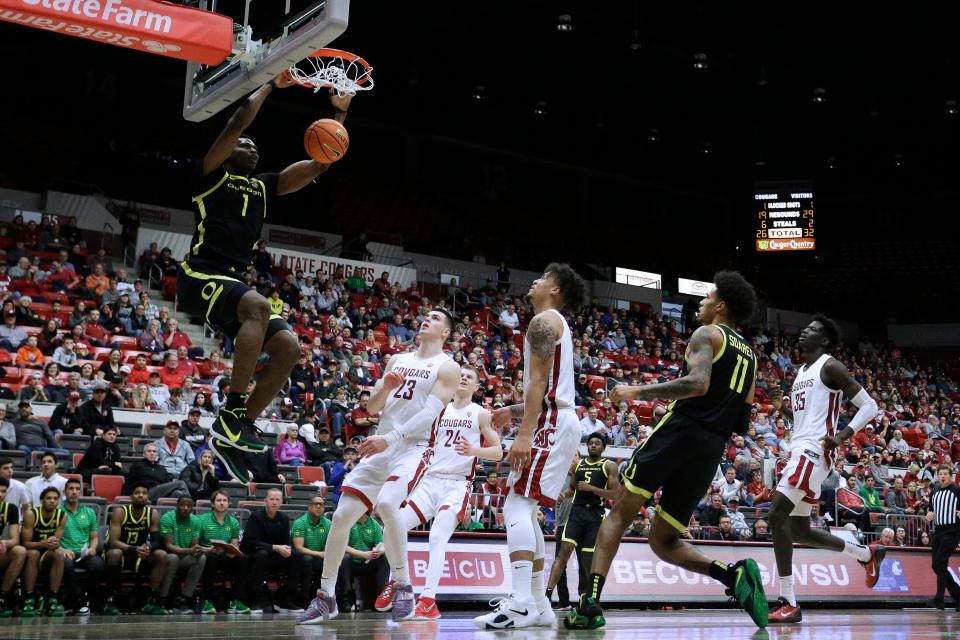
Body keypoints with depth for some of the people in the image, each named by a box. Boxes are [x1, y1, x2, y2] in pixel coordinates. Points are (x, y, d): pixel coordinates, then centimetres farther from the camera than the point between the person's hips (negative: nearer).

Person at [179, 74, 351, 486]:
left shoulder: (263, 186, 21)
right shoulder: (211, 175, 5)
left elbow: (320, 163, 15)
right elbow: (237, 122, -10)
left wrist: (340, 112, 8)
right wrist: (271, 85, -1)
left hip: (233, 283, 7)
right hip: (198, 278, -7)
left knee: (288, 347, -10)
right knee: (259, 306, -35)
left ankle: (230, 435, -4)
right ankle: (233, 411, -31)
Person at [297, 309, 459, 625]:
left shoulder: (448, 367, 0)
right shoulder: (397, 360, 18)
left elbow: (430, 413, -14)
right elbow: (372, 407, 16)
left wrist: (390, 438, -25)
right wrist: (385, 388, -6)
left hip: (412, 448, -6)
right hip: (379, 448, 6)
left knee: (386, 504, -33)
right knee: (341, 516, 0)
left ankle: (403, 586, -17)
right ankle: (325, 597, 13)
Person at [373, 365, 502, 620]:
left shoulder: (481, 414, 1)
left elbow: (498, 452, -4)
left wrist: (473, 450, -23)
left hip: (457, 483, -5)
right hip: (431, 479, 5)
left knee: (438, 537, -22)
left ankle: (428, 599, -23)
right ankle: (394, 583, 19)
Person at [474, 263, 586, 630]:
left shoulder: (543, 320, -6)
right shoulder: (557, 324, 25)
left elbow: (539, 382, -18)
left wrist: (525, 433, -24)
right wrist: (514, 411, 32)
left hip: (551, 423, -10)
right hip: (558, 421, 10)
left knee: (517, 506, -18)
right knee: (525, 510, 12)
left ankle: (521, 604, -28)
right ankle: (538, 604, 13)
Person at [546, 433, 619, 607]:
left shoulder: (609, 466, 3)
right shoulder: (577, 464, 14)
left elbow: (615, 494, -5)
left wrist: (591, 488, -15)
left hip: (596, 514, -2)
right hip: (576, 511, 2)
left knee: (588, 558, 2)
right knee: (564, 550, -13)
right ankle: (548, 594, -22)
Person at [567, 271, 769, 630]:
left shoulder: (707, 335, 2)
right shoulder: (750, 356, 25)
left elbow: (697, 383, -18)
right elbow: (743, 425, 21)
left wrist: (638, 392, -13)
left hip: (680, 430, -6)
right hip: (712, 448, 6)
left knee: (620, 513, 3)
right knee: (664, 540, 12)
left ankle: (591, 602, -9)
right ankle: (735, 575, -11)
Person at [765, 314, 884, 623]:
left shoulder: (830, 366, -4)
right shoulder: (801, 372, 22)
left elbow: (869, 405, -8)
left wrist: (843, 435, -22)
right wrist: (784, 409, 10)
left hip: (813, 452, -10)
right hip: (800, 451, 10)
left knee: (776, 515, -20)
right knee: (800, 531, 14)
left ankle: (788, 604, -18)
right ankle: (868, 554, 33)